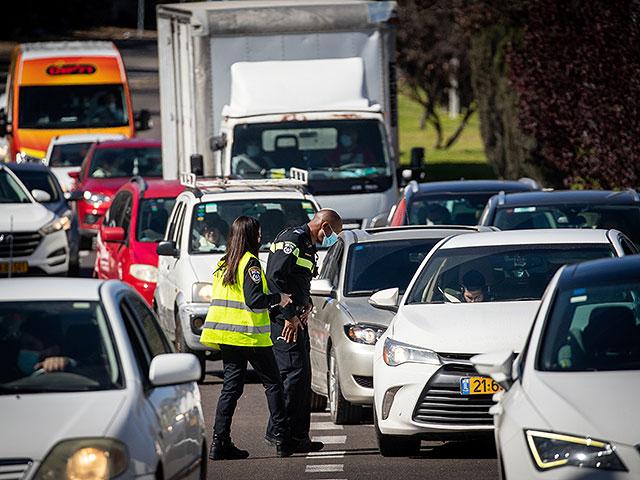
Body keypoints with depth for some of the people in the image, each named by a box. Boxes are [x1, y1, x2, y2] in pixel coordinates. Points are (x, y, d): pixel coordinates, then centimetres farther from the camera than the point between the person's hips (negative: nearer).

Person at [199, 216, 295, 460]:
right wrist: (278, 298, -5)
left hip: (224, 332, 7)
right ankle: (282, 440, 3)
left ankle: (220, 442, -1)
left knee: (231, 386, 7)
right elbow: (255, 299, -21)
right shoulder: (250, 263, -12)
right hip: (249, 335, -7)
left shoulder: (223, 264, 11)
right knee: (273, 384, 4)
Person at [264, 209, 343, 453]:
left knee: (302, 377, 10)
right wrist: (290, 315, -20)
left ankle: (299, 437, 12)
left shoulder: (307, 246, 21)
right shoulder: (293, 239, -11)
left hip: (295, 320, 11)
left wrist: (306, 304, 10)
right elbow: (275, 277, -21)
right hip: (283, 320, -11)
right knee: (295, 373, -13)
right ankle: (277, 431, -11)